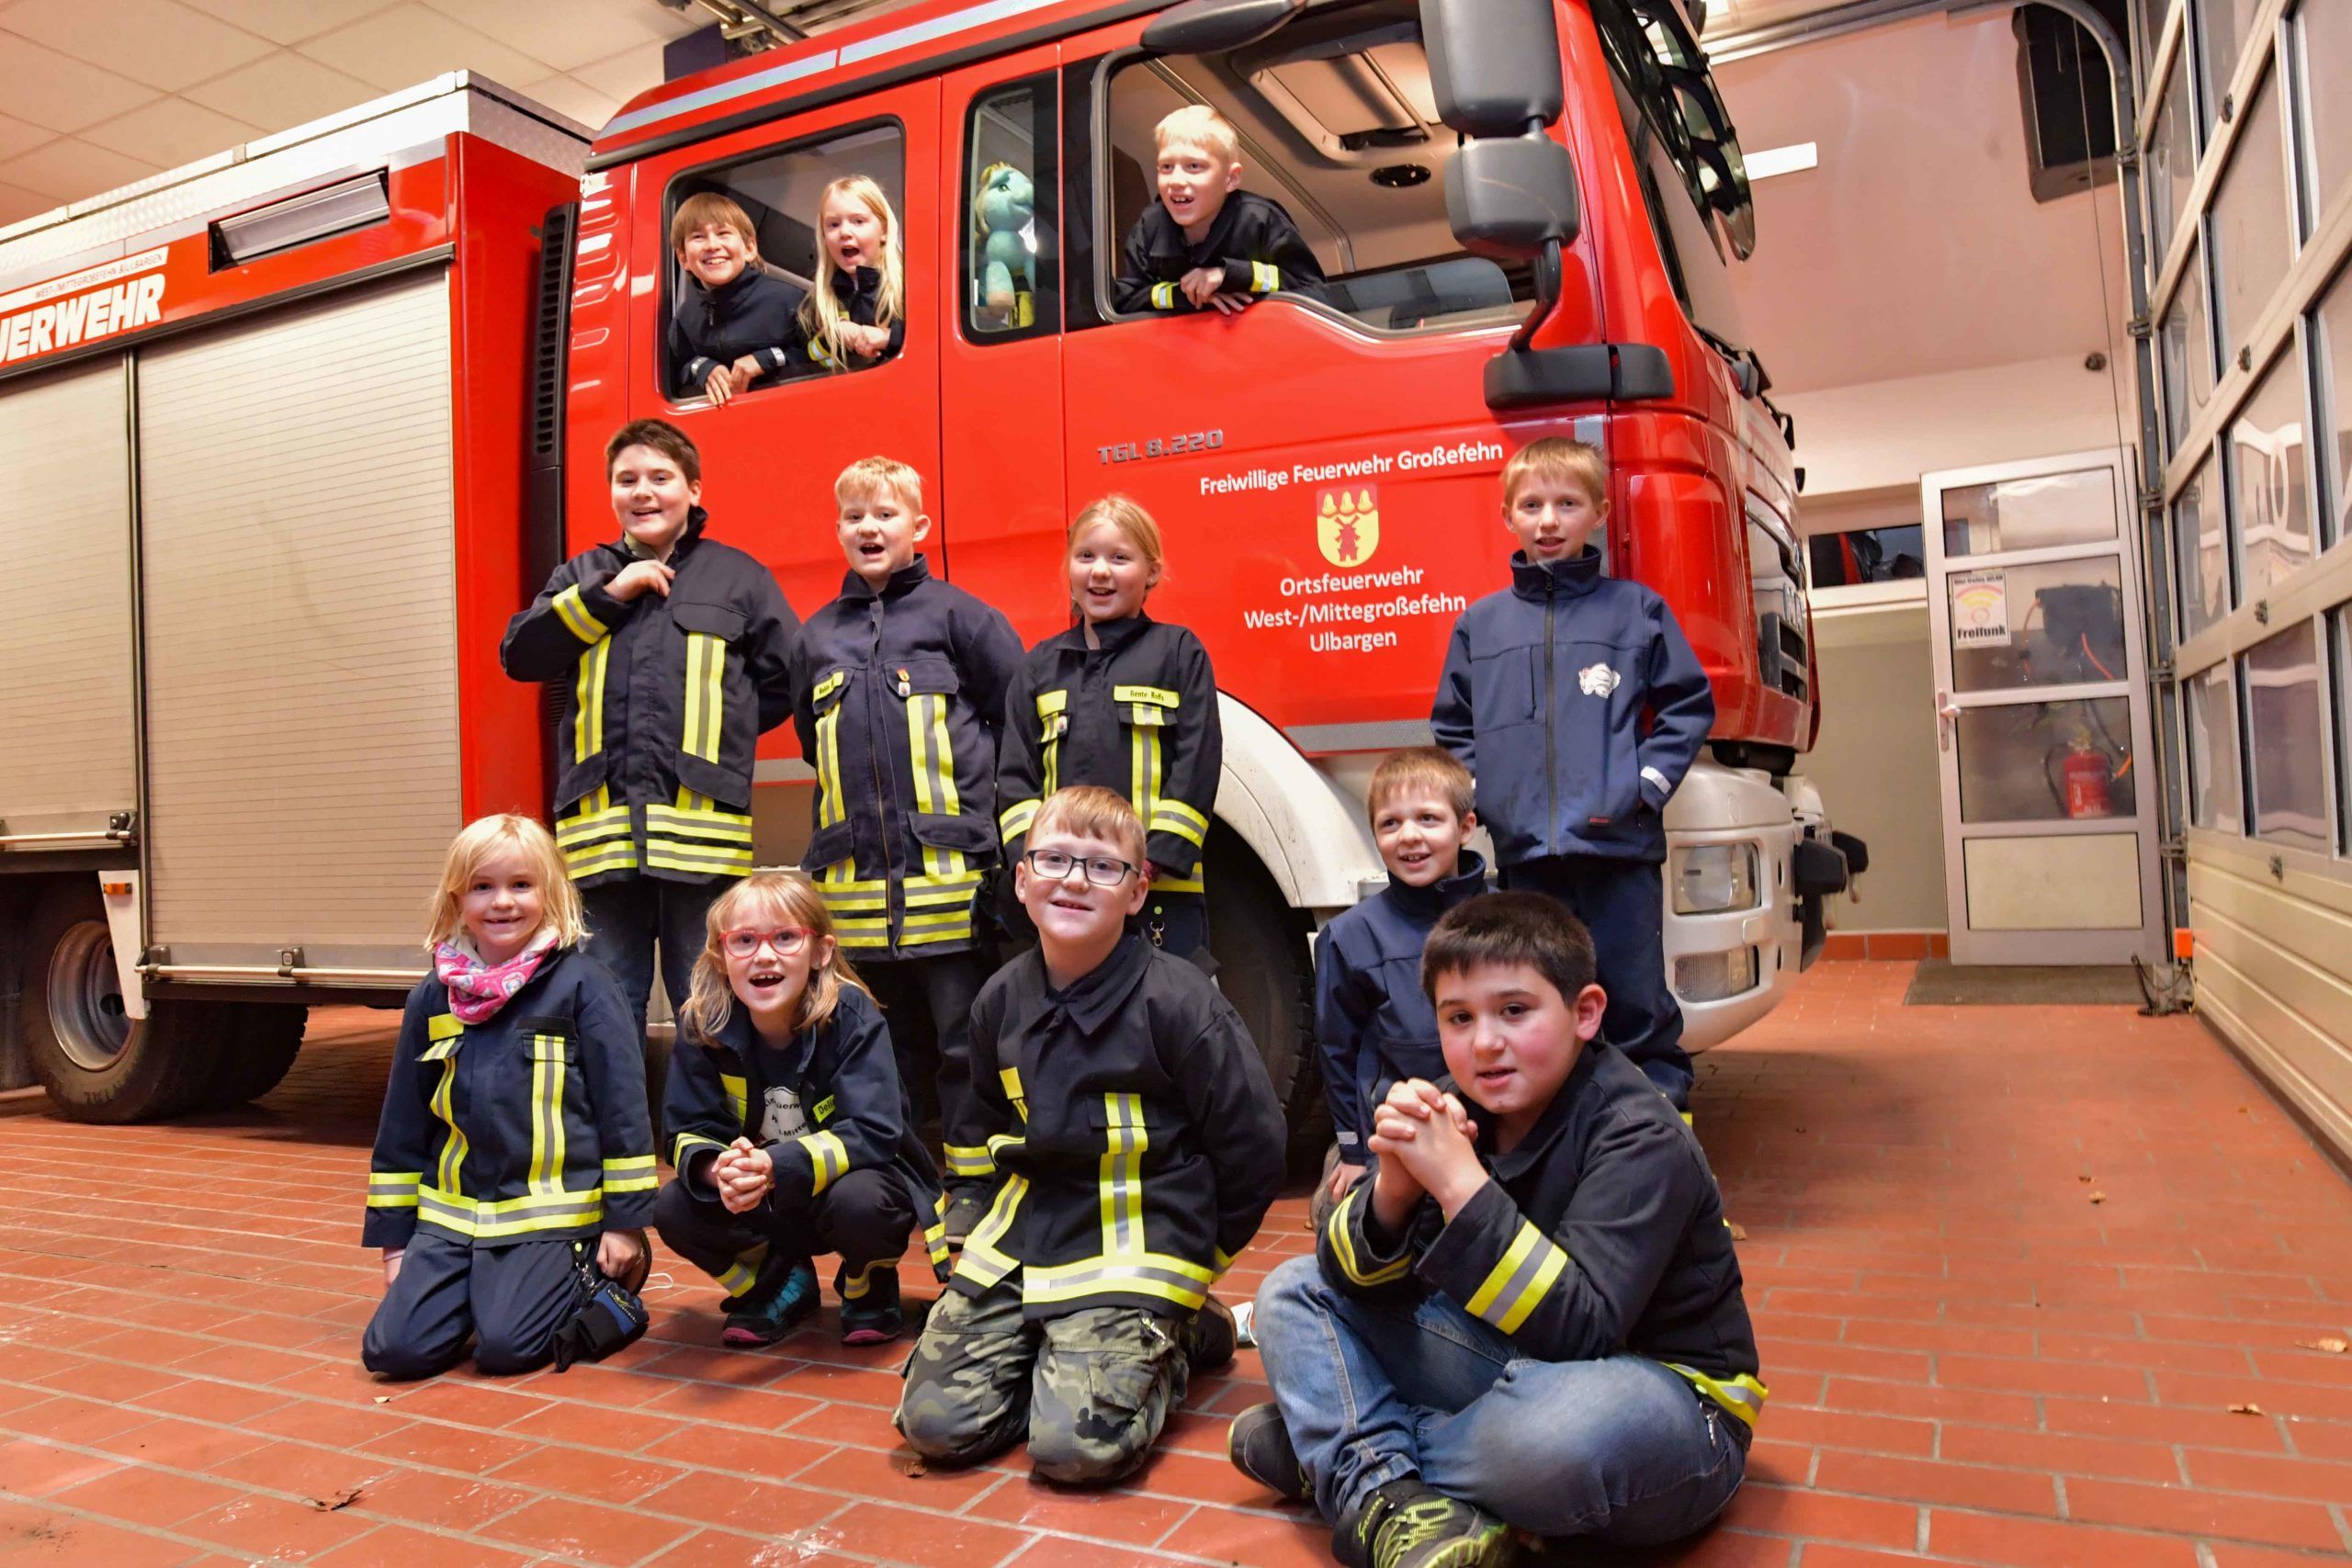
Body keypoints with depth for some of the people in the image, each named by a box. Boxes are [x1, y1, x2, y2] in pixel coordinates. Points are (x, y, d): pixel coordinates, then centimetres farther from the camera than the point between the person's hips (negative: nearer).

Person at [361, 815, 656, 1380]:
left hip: (550, 1210, -4)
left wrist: (625, 1219, -7)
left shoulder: (580, 984, -7)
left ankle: (587, 1282, 13)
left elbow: (622, 1104, -6)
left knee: (505, 1346, -15)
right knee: (394, 1348, -7)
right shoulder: (432, 998, 7)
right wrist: (395, 1237, 12)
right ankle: (480, 1286, 20)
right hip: (451, 1212, 5)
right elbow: (402, 1123, 13)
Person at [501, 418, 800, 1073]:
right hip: (601, 829, 3)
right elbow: (520, 655, 4)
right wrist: (609, 593, -2)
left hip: (702, 828, -2)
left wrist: (711, 729, 1)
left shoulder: (738, 576, 9)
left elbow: (786, 679, 7)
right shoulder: (582, 577, 18)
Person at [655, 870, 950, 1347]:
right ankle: (780, 1285, 8)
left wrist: (776, 1166, -42)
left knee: (857, 1200, -36)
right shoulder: (703, 1027, -12)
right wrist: (717, 1170, -35)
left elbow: (873, 1132, -28)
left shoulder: (851, 1016, -22)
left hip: (852, 1179, -3)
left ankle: (871, 1290, 1)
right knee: (673, 1209, -20)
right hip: (766, 1202, 4)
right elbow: (689, 1133, -11)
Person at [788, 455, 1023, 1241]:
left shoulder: (956, 614, 1)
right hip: (856, 876, 5)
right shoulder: (818, 635, 15)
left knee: (965, 1041, 1)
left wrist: (980, 783, 4)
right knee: (877, 1047, 13)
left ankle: (971, 1187, 11)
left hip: (948, 872, -4)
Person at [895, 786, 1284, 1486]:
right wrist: (1025, 1217, 15)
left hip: (1134, 1260, -5)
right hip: (1016, 1247, 5)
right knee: (936, 1421, -8)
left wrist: (1194, 1260, 2)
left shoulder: (1175, 999, -14)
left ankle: (1176, 1338, 9)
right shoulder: (1001, 1000, 5)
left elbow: (1253, 1145, -8)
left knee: (1077, 1443, -20)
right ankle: (1058, 1350, 17)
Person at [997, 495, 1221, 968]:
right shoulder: (1040, 666, 14)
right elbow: (1015, 774, 10)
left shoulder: (1179, 652, 4)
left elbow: (1197, 766, -4)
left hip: (1160, 889, -3)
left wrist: (1156, 858, -12)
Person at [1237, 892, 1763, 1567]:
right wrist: (1393, 1189, -27)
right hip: (1516, 1370, 6)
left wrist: (1460, 1183, -37)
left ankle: (1332, 1448, -15)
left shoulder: (1640, 1138, -21)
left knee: (1570, 1426, -42)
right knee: (1295, 1290, 1)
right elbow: (1352, 1281, -6)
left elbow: (1580, 1332, -32)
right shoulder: (1457, 1110, -4)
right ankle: (1385, 1495, -23)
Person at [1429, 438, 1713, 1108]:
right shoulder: (1479, 624, 11)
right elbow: (1452, 727, 15)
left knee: (1638, 1007, 4)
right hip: (1523, 852, 2)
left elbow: (1689, 705, 6)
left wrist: (1647, 784, -5)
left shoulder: (1637, 609, 6)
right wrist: (1477, 796, 2)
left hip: (1621, 846, -2)